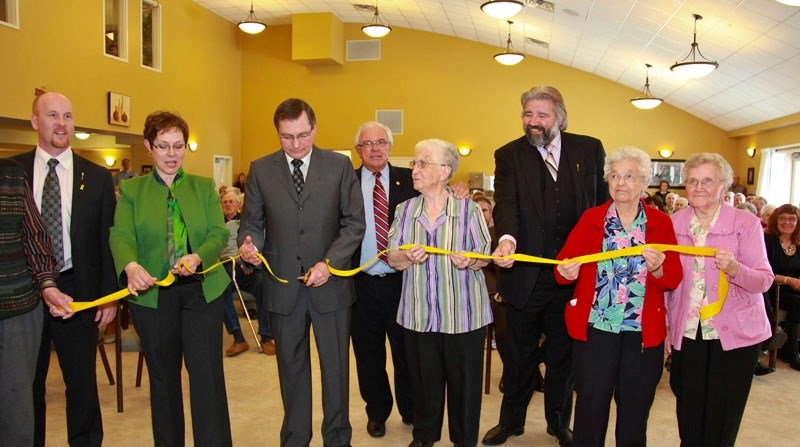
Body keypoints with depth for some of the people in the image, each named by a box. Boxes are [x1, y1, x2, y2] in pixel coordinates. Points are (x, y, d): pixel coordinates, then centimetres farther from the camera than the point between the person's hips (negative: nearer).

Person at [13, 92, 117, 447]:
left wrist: (109, 294, -2)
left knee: (82, 380, 10)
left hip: (77, 290, 0)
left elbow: (107, 239, 3)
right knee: (26, 382, 13)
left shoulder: (96, 177, 3)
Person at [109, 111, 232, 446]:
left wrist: (197, 257, -23)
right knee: (163, 379, 13)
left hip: (201, 291, 0)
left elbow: (219, 233, -2)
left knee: (207, 376, -3)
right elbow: (121, 236, -7)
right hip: (151, 296, 1)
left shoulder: (205, 187, 8)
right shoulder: (131, 189, 5)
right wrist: (131, 266, -29)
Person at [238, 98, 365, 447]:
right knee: (291, 368, 15)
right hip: (282, 285, 1)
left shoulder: (340, 165, -1)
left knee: (336, 366, 9)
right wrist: (249, 244, -18)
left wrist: (328, 262, -14)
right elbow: (252, 222, 6)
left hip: (330, 284, -1)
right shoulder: (260, 170, 3)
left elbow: (355, 222, -2)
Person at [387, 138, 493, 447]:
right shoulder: (405, 210, 5)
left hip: (463, 314, -2)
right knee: (424, 379, 13)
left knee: (464, 381, 7)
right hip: (419, 314, 3)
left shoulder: (468, 209, -5)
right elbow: (393, 259, 4)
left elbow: (485, 256, -1)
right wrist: (409, 257, -18)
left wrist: (469, 261, -23)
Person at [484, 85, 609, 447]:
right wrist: (507, 237, -35)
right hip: (527, 275, -1)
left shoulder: (589, 150, 3)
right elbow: (506, 203, -15)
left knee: (563, 352, 17)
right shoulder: (509, 155, -1)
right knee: (518, 353, 15)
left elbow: (605, 202, 4)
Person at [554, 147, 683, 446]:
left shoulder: (661, 223, 3)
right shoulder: (590, 218, 3)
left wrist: (658, 269, -25)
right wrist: (567, 271, -26)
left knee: (635, 408, 14)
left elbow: (674, 278, -4)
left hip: (643, 331, 1)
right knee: (591, 406, 6)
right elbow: (563, 266, -4)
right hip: (595, 326, -1)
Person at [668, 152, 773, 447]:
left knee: (721, 422, 7)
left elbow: (764, 280, -11)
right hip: (687, 334, 3)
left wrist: (734, 269, -31)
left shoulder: (746, 223, -6)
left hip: (735, 334, -2)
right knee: (689, 417, 9)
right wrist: (665, 325, 7)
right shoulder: (675, 223, 3)